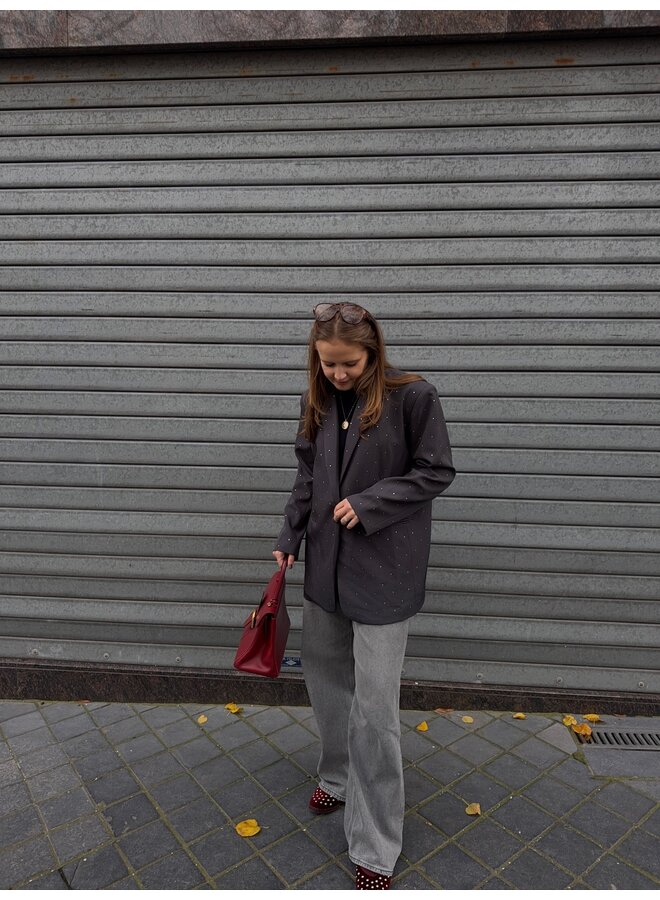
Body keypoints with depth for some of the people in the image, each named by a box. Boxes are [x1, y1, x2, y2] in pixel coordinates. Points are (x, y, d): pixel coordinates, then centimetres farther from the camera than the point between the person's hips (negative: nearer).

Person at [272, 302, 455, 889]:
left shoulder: (412, 396, -12)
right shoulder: (319, 400, 3)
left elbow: (436, 472, -9)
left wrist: (367, 503, -17)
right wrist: (290, 536, 7)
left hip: (385, 569, -5)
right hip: (326, 561, 6)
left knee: (374, 706, 1)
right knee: (324, 674, 19)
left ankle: (375, 849, 21)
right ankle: (339, 777, 47)